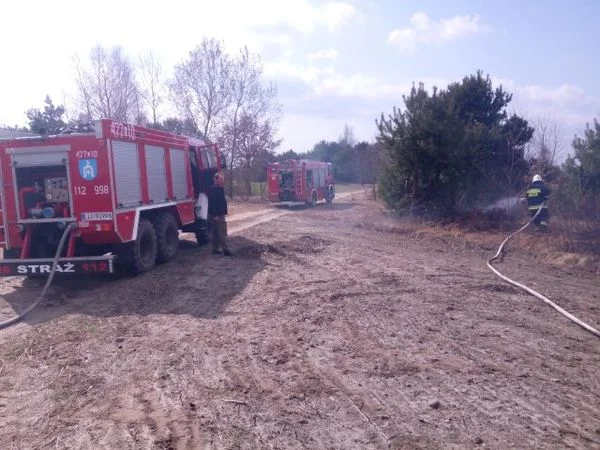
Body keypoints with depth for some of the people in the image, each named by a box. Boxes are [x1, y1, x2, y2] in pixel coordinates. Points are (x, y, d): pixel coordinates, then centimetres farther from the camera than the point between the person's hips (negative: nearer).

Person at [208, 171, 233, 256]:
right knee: (222, 232, -10)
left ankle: (215, 249, 17)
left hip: (220, 214, 11)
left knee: (216, 233, 12)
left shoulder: (219, 189, 16)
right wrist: (215, 215, -26)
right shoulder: (213, 189, -17)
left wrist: (223, 213, 21)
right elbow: (212, 203, -23)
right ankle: (225, 249, -9)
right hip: (217, 215, -11)